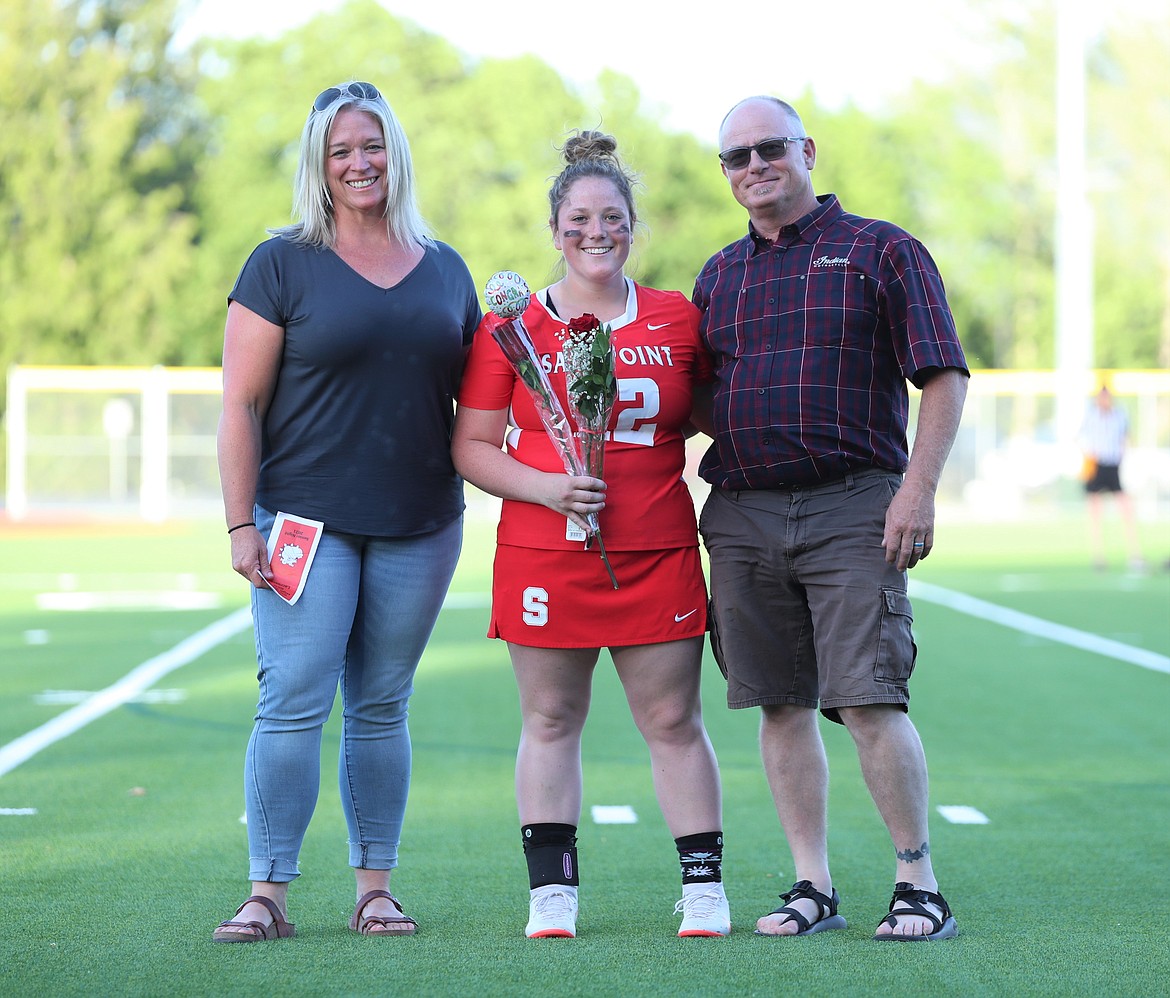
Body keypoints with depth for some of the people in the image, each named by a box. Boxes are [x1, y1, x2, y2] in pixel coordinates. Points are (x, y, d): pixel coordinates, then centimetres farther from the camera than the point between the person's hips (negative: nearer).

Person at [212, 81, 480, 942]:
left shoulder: (446, 269, 12)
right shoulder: (283, 264, 0)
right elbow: (242, 404, -2)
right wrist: (242, 525, -8)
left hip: (419, 528, 3)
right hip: (308, 521, -3)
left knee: (382, 708, 8)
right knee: (293, 704, -8)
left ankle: (376, 887, 15)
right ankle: (268, 893, -4)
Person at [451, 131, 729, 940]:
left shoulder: (680, 320, 8)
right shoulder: (511, 326, 3)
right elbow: (471, 446, 3)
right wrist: (544, 486, -13)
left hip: (659, 554, 1)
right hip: (543, 556, -1)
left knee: (674, 721, 3)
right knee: (551, 721, 5)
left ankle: (706, 888, 11)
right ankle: (552, 891, 11)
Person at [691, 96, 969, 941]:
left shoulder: (881, 251, 3)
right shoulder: (720, 276, 18)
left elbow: (944, 377, -1)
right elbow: (699, 404, 22)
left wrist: (919, 489, -11)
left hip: (851, 507, -5)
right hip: (742, 514, 5)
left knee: (870, 700, -10)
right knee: (781, 705, 6)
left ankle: (920, 883, 0)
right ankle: (814, 886, 13)